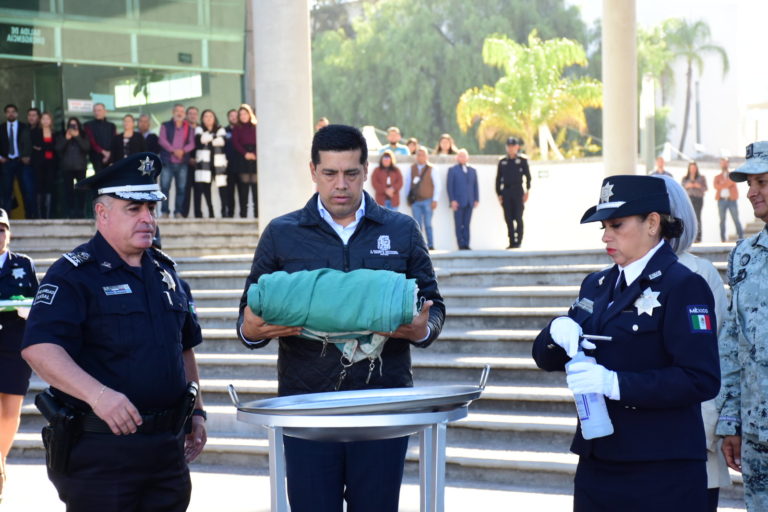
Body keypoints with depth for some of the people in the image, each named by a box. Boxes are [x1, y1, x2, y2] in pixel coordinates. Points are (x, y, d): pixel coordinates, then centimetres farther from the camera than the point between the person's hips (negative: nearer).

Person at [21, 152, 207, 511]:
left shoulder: (164, 271, 15)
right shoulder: (73, 274, -8)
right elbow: (38, 347, -22)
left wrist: (196, 412, 20)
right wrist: (97, 394, -34)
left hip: (167, 446, 7)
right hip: (100, 448, -7)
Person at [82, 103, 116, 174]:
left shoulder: (111, 126, 17)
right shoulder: (88, 125, 8)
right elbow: (91, 142, -3)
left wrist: (109, 154, -10)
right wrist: (103, 152, -15)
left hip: (111, 157, 2)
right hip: (97, 158, -2)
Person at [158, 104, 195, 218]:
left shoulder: (189, 128, 15)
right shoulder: (165, 126, 9)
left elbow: (191, 143, 4)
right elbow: (162, 140, -3)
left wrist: (183, 150, -15)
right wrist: (173, 150, -16)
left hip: (182, 162, 2)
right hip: (167, 161, -2)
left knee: (181, 188, 0)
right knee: (165, 187, -6)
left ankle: (178, 212, 4)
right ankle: (165, 212, -2)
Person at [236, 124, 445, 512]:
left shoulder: (401, 232, 9)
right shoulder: (281, 235, 8)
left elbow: (433, 306, 10)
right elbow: (250, 314, 9)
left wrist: (422, 329, -14)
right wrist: (252, 330, -15)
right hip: (306, 404, 0)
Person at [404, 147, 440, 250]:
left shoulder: (431, 169, 2)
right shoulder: (411, 169, 9)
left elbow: (437, 185, 2)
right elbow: (407, 183, 12)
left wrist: (435, 200, -3)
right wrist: (408, 197, 8)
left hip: (427, 201, -2)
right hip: (415, 202, 2)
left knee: (428, 224, -2)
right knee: (418, 225, 0)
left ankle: (430, 245, 2)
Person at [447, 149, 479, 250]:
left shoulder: (473, 170, 17)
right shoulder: (452, 170, 5)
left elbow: (475, 186, 15)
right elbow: (450, 186, -1)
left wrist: (476, 199, 5)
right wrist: (452, 200, -10)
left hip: (469, 202, 3)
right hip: (458, 202, -3)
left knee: (466, 225, 3)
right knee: (459, 225, -3)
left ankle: (466, 244, 3)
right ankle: (461, 245, -3)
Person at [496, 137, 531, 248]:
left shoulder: (522, 161, 4)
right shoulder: (502, 162, 11)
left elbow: (528, 176, 1)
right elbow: (498, 179, 11)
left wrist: (527, 192, -7)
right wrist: (499, 194, 4)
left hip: (518, 191, -3)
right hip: (506, 192, 3)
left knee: (518, 218, -6)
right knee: (508, 218, 1)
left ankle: (518, 241, -2)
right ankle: (512, 242, 5)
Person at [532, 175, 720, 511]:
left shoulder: (684, 286, -8)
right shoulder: (597, 285, 15)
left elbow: (702, 379, -18)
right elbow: (546, 359, 16)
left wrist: (616, 383, -24)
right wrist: (557, 331, -8)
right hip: (597, 465, 7)